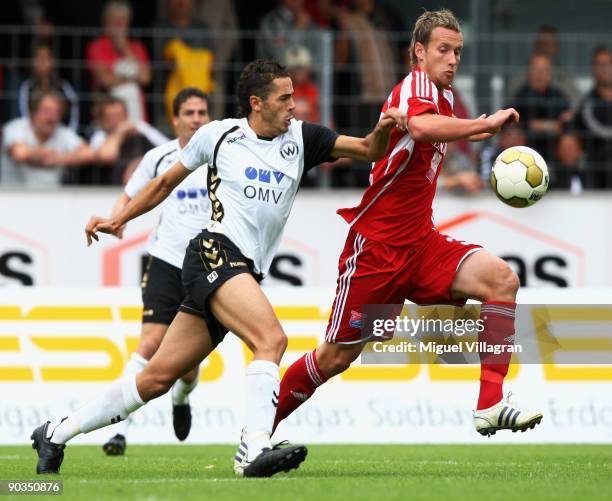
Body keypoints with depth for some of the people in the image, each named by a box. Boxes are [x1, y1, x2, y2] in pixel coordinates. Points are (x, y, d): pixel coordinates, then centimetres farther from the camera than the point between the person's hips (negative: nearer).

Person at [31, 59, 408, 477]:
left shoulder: (300, 137, 12)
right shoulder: (218, 134, 5)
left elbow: (368, 150, 8)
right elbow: (166, 183, 19)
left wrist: (382, 129, -13)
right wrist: (118, 220, 21)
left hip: (246, 275, 5)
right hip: (215, 253, -5)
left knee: (158, 378, 6)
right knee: (271, 337, -28)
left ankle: (57, 433, 17)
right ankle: (254, 450, -38)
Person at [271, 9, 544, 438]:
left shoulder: (444, 96, 12)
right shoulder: (417, 85, -14)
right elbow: (420, 126, -41)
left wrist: (474, 131, 28)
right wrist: (485, 124, -36)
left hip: (419, 242, 8)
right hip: (376, 244, -7)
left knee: (502, 279, -17)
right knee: (336, 357, 0)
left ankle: (490, 405, -22)